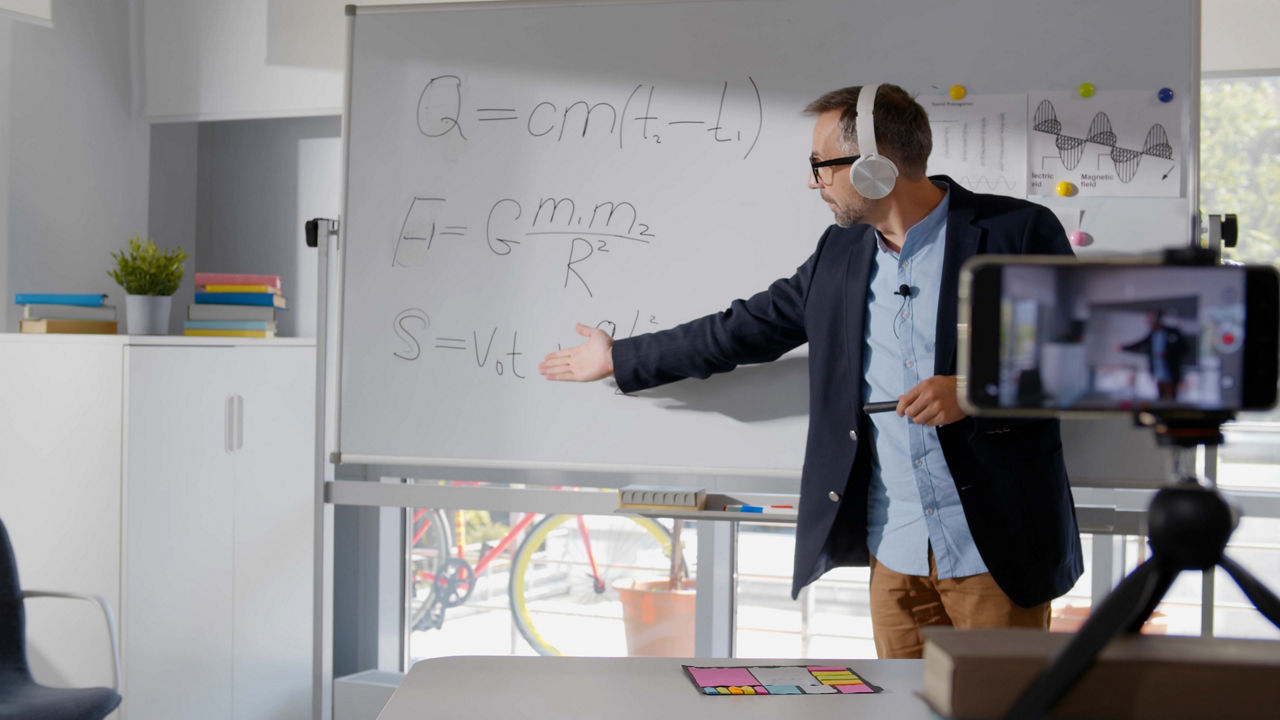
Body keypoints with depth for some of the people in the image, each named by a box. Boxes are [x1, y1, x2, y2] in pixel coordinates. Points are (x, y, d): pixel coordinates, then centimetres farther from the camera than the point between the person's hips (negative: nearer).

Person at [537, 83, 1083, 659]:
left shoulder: (1019, 231, -7)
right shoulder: (840, 252, 10)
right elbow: (746, 328, 18)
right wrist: (618, 359, 22)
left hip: (995, 550, -5)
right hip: (895, 550, 5)